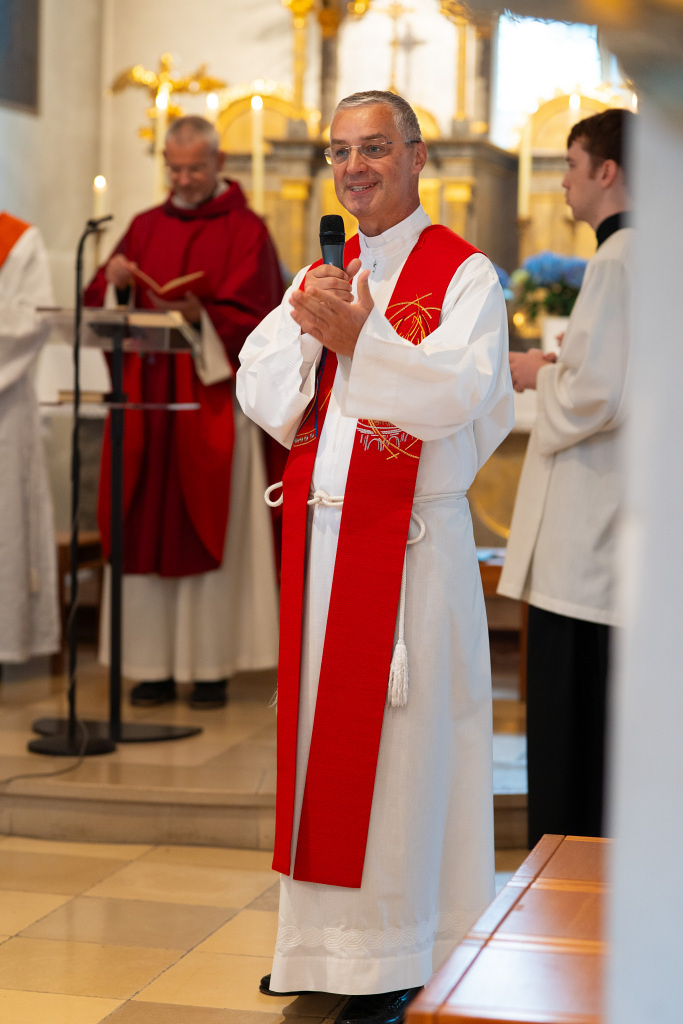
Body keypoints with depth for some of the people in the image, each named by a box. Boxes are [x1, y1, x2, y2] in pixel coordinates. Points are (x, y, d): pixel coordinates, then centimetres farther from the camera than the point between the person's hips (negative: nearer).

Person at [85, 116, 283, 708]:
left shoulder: (247, 232, 2)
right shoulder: (145, 227, 15)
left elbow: (253, 321, -7)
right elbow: (99, 307, 11)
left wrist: (200, 315, -23)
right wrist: (115, 282, -10)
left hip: (214, 400, -4)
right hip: (147, 399, 4)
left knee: (209, 534, -2)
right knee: (146, 531, 1)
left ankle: (211, 667, 2)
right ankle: (155, 665, 6)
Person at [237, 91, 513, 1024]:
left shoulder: (465, 275, -3)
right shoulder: (319, 276, 15)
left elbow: (462, 393, -18)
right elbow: (257, 388, 7)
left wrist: (360, 337, -24)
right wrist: (308, 332, -11)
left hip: (411, 540, -6)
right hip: (320, 532, 6)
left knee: (402, 738, -2)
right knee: (321, 726, 9)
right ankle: (324, 939, 20)